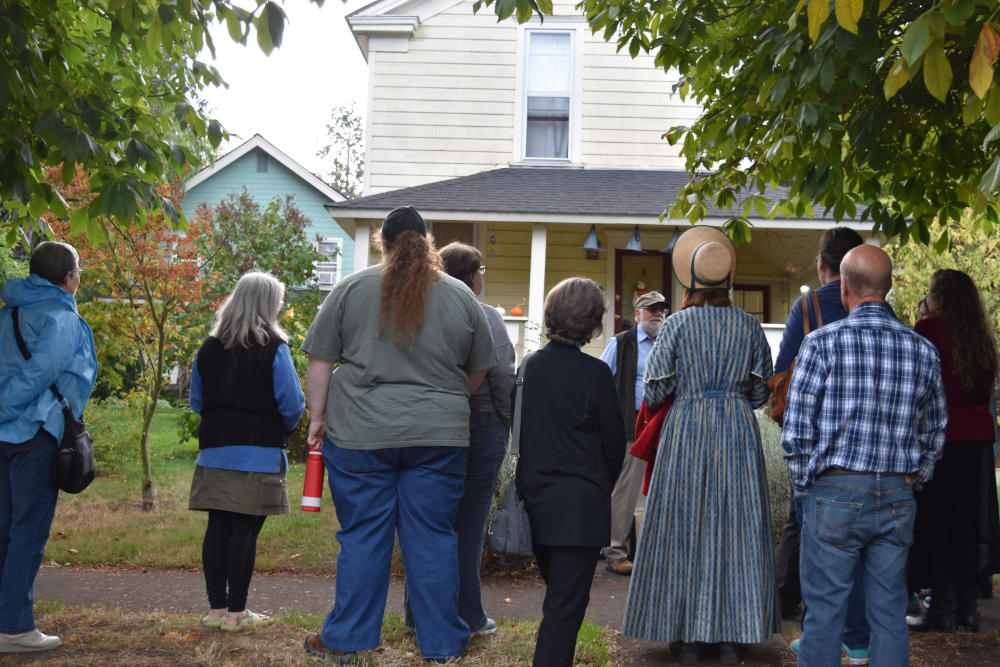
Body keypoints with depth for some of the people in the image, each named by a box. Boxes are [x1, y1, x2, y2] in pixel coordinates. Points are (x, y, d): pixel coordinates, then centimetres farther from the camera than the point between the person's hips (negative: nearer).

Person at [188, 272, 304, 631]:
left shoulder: (209, 348, 9)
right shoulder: (273, 348, -7)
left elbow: (197, 401, 16)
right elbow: (292, 404, -6)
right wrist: (282, 429, 13)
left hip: (215, 451, 5)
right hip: (258, 454, -5)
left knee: (217, 527, 8)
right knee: (245, 530, -2)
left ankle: (216, 607, 13)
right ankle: (236, 611, 2)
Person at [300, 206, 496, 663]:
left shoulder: (351, 288, 2)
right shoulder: (461, 296, 5)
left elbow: (319, 361, 2)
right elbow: (478, 371, 13)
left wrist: (318, 417, 10)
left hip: (360, 433, -1)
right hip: (439, 437, 1)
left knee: (362, 537, 6)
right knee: (433, 537, 7)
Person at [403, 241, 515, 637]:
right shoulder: (485, 317, -8)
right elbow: (502, 375, -14)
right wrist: (505, 420, -1)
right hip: (480, 424, -4)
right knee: (469, 523, 1)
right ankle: (466, 618, 7)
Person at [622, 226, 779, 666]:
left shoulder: (677, 325, -5)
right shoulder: (749, 326, 2)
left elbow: (656, 392, -4)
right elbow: (761, 392, 7)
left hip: (686, 431, -2)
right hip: (738, 432, 2)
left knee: (684, 530, 4)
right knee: (736, 528, 6)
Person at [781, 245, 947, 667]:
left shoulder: (823, 343, -8)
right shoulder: (923, 351, 4)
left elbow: (796, 432, -8)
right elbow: (934, 434, 12)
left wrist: (804, 485, 5)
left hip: (835, 494, -4)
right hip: (898, 498, 4)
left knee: (825, 611, 3)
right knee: (889, 612, 10)